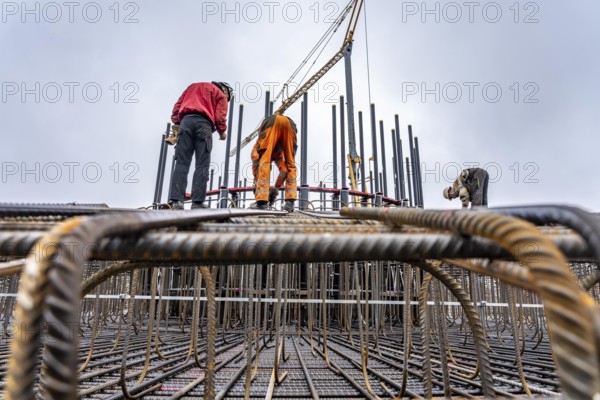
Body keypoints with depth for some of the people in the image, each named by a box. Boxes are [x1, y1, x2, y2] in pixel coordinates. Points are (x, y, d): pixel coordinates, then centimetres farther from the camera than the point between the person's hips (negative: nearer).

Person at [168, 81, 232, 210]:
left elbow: (178, 105, 24)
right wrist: (222, 131, 20)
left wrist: (176, 121, 21)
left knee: (181, 163, -4)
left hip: (186, 120, 3)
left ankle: (176, 200, -17)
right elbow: (220, 115, 6)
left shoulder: (193, 86, 35)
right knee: (202, 165, -5)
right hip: (203, 123, -3)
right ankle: (197, 201, -14)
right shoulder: (220, 94, 20)